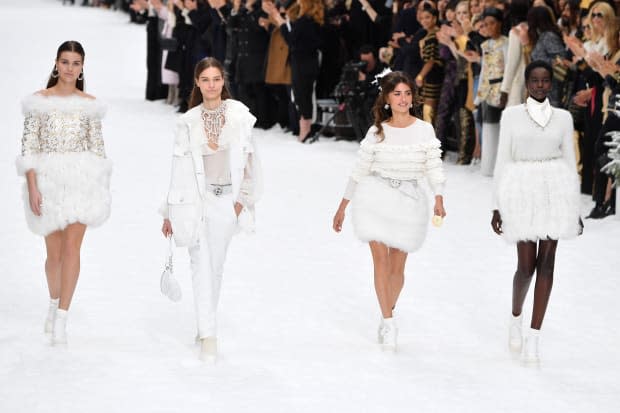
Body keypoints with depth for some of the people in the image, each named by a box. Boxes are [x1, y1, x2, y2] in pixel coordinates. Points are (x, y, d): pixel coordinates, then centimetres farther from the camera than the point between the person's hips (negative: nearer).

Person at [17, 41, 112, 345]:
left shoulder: (89, 104, 5)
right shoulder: (39, 101, 1)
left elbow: (97, 148, 8)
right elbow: (29, 147, -2)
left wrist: (100, 190, 4)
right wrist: (32, 187, -11)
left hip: (81, 181, 0)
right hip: (48, 180, 0)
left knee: (72, 248, -11)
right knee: (54, 252, 9)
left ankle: (61, 319, -10)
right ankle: (54, 303, 35)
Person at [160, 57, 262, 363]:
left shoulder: (239, 114, 0)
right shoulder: (188, 122, -1)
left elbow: (248, 159, 4)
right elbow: (180, 168, 2)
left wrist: (242, 199, -2)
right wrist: (170, 214, 2)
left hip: (227, 201, 1)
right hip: (196, 199, -1)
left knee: (216, 267, 10)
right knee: (202, 266, -9)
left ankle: (206, 326, 26)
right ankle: (208, 337, -11)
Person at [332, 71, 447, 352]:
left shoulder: (424, 130, 1)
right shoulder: (377, 132, 4)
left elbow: (434, 168, -3)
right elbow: (359, 171, 11)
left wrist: (439, 200, -19)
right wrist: (342, 207, 13)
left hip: (409, 200, 0)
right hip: (375, 196, 0)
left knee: (397, 266, 4)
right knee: (380, 257, -12)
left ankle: (386, 316, 26)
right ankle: (388, 322, -9)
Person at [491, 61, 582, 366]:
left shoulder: (563, 118, 9)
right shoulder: (512, 115, 5)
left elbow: (570, 162, 13)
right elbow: (502, 161, 5)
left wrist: (575, 208, 11)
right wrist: (497, 206, 2)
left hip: (555, 191, 2)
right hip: (522, 191, -2)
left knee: (547, 261, -3)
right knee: (526, 264, -3)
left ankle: (533, 338, 1)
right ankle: (515, 318, 27)